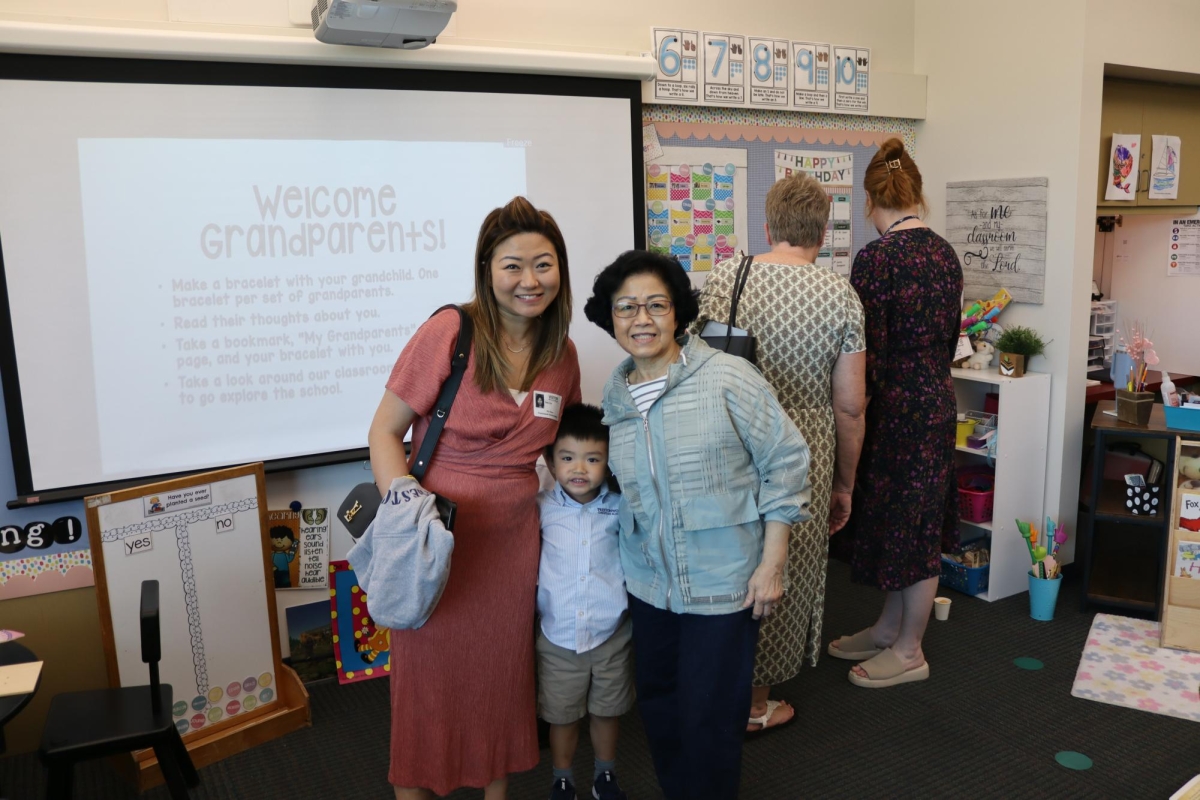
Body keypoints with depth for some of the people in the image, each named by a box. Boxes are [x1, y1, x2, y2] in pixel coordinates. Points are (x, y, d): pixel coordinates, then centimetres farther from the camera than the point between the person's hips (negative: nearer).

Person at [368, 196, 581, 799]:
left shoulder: (562, 354, 1)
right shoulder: (449, 331, -15)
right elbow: (385, 432, -11)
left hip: (513, 539, 4)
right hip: (437, 538, -4)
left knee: (504, 674, 19)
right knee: (428, 678, 11)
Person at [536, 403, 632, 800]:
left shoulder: (622, 509, -10)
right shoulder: (540, 509, -10)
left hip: (612, 637, 1)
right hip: (558, 638, 0)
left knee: (607, 711, 20)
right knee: (562, 716, 16)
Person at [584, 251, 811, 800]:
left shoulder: (728, 378, -14)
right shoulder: (613, 396, 2)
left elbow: (786, 462, -10)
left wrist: (771, 564, -11)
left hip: (724, 585, -5)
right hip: (648, 584, 5)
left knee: (709, 720, 5)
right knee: (657, 703, 19)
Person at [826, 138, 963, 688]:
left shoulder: (877, 258, -19)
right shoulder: (945, 253, 5)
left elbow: (869, 353, -18)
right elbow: (950, 334, 13)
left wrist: (855, 416, -7)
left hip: (898, 408, -8)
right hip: (937, 398, 8)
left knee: (907, 523, 4)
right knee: (918, 519, 17)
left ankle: (909, 652, 21)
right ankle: (889, 629, 34)